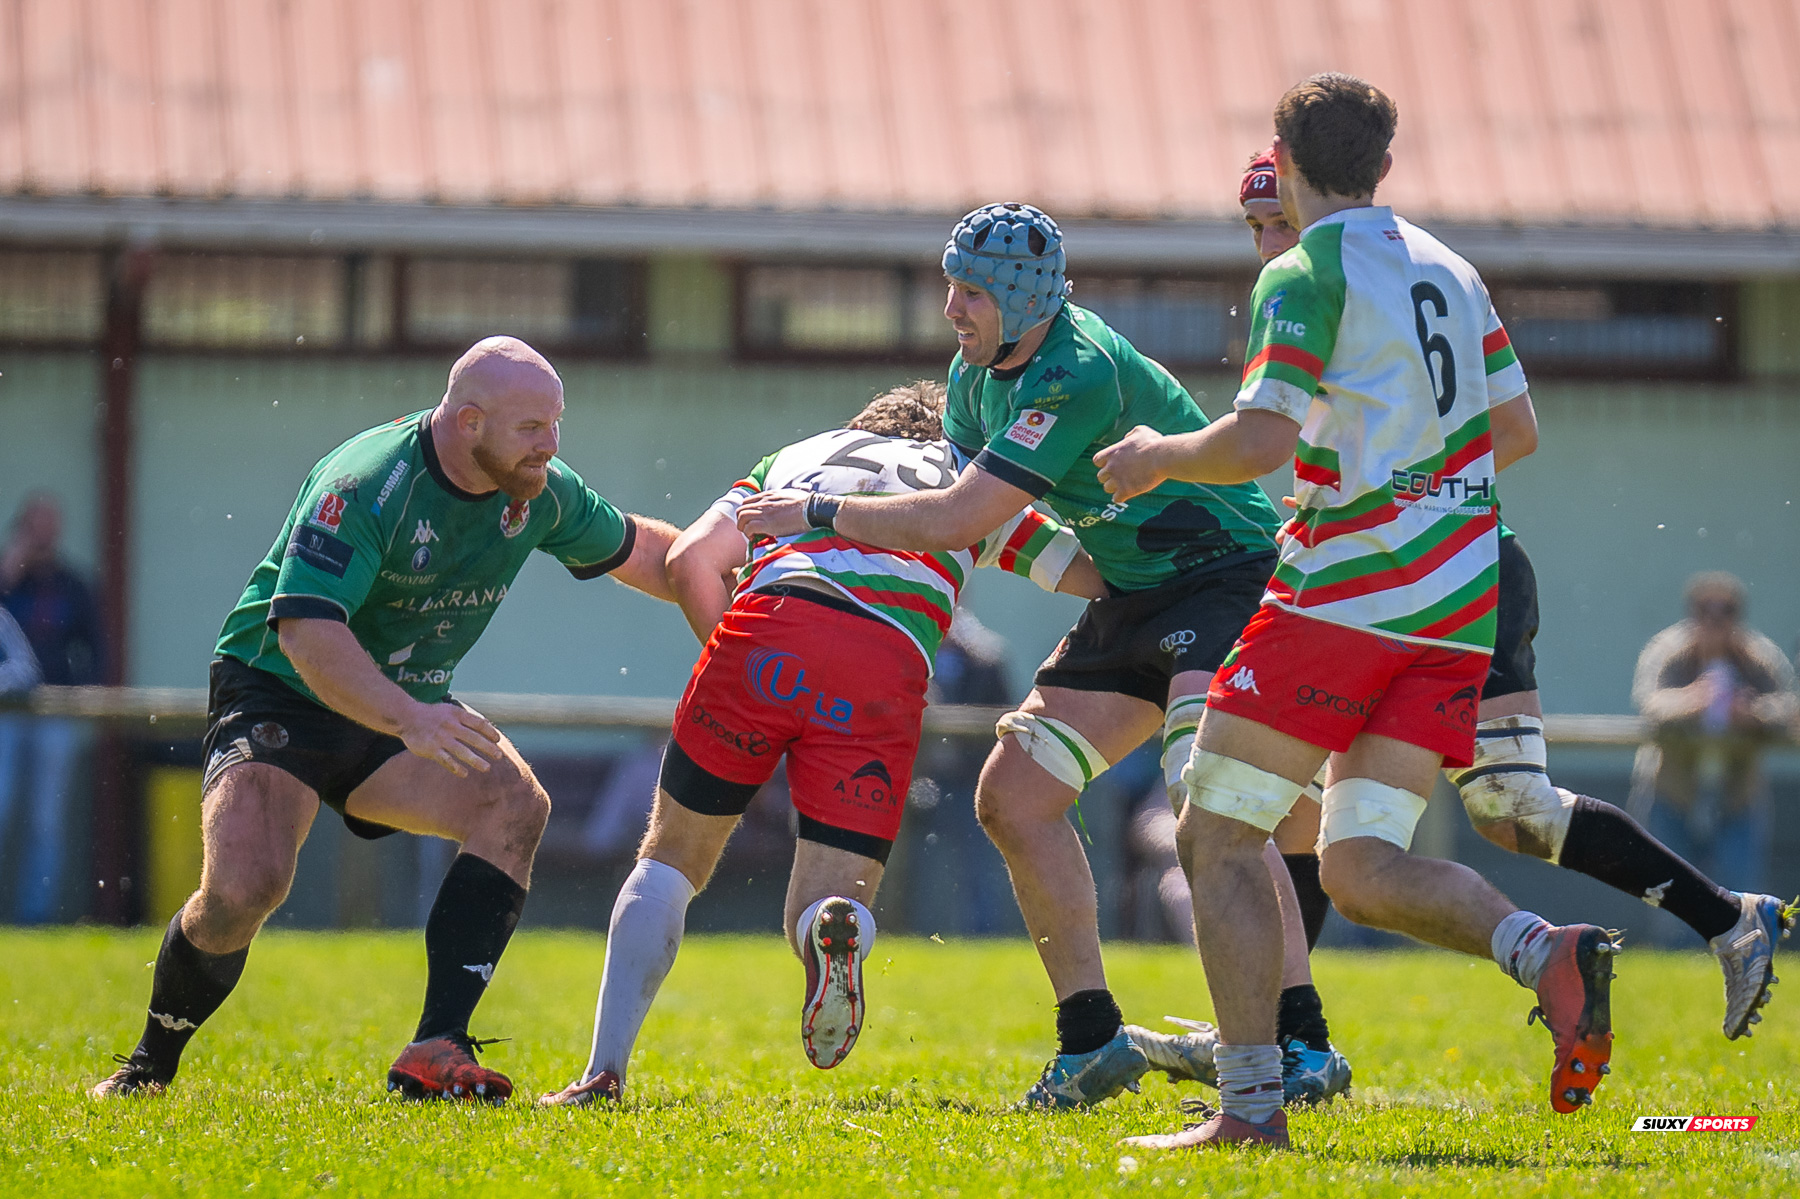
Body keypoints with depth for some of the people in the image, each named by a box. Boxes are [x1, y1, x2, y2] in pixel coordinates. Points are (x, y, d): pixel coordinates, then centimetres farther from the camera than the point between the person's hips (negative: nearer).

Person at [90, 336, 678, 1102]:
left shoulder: (541, 493, -5)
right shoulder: (365, 486, -27)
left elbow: (634, 550, 17)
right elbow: (305, 633, -38)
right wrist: (408, 720, -50)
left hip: (409, 716, 6)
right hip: (278, 692, -6)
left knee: (514, 803, -22)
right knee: (245, 883, -27)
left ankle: (437, 1052, -24)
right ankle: (150, 1067, 1)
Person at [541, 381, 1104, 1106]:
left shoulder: (795, 456, 33)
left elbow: (691, 560, 19)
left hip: (765, 629, 1)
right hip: (886, 673, -1)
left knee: (670, 860, 19)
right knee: (824, 910, 7)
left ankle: (605, 1071, 4)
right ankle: (835, 930, -32)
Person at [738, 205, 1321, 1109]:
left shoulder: (1079, 377, -27)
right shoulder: (979, 370, 3)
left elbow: (958, 520, -28)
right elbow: (951, 488, 18)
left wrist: (818, 513, -18)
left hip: (1229, 571, -10)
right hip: (1136, 595, 10)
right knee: (1014, 795, 3)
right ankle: (1093, 1039, 8)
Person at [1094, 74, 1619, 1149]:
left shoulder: (1306, 275, -7)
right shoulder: (1450, 271, 15)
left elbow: (1260, 442, -16)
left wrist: (1159, 457, 2)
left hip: (1349, 594, -7)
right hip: (1459, 611, 7)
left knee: (1219, 835, 2)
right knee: (1360, 868, 7)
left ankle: (1252, 1103, -6)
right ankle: (1550, 953, -19)